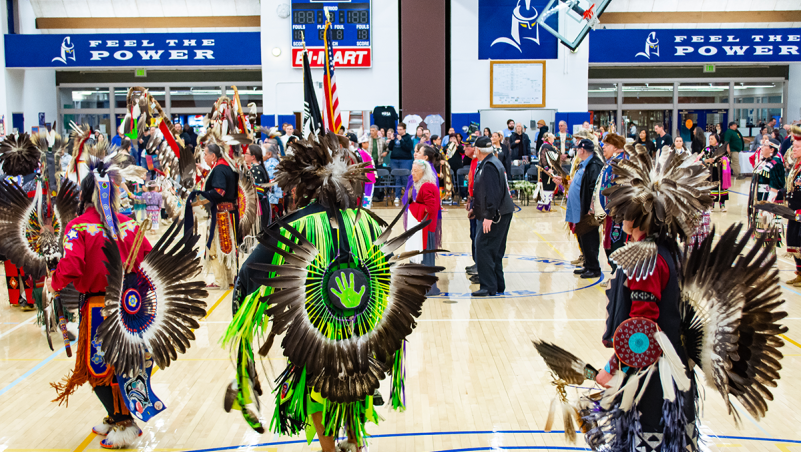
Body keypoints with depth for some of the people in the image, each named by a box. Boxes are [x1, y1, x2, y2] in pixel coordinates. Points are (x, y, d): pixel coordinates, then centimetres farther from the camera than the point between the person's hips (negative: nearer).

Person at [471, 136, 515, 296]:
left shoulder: (489, 166, -16)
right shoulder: (490, 163, 17)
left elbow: (492, 194, -24)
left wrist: (489, 216, -25)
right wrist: (475, 209, 29)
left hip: (496, 215, -10)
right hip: (502, 213, 10)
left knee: (484, 249, -9)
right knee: (494, 251, 14)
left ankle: (489, 287, -7)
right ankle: (498, 286, 21)